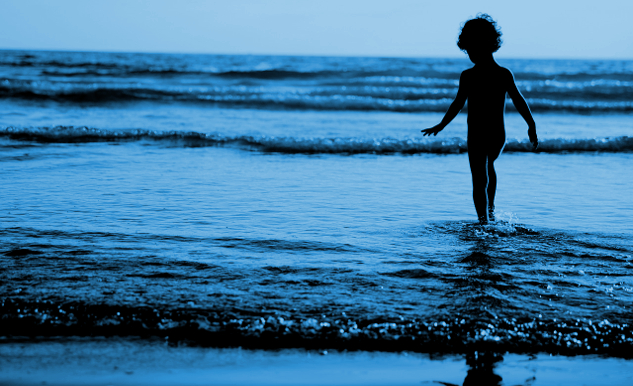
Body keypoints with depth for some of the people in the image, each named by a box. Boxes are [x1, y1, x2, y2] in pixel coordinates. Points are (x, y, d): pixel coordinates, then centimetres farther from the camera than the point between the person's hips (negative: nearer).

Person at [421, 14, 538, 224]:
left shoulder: (468, 76, -12)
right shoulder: (505, 75, -4)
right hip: (499, 135, 4)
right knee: (489, 165, 32)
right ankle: (491, 210, 35)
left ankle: (484, 221, -7)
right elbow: (520, 103, -3)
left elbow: (457, 105, -12)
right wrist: (532, 126, 7)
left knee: (479, 181, 2)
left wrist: (440, 126, -1)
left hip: (477, 135, -4)